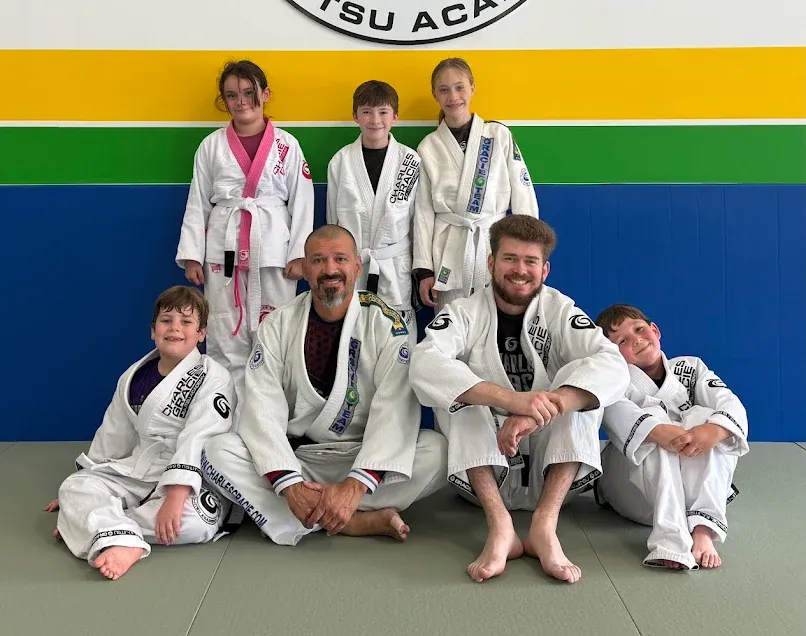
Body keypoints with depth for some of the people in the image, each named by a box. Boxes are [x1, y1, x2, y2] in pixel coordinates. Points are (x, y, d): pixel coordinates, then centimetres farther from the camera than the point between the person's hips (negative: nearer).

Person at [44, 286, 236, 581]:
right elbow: (112, 436, 19)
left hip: (192, 480, -5)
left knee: (192, 522, -36)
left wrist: (176, 496, -34)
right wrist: (81, 484, 22)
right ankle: (122, 542, -44)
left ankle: (89, 525, -21)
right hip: (139, 471, 6)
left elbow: (198, 440, -23)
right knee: (76, 486, -16)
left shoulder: (214, 378, -9)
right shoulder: (133, 378, 10)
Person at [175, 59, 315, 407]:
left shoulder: (287, 145, 3)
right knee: (226, 337, 4)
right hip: (224, 249, 1)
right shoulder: (211, 146, 6)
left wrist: (299, 255, -5)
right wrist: (191, 255, 0)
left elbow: (302, 202, 2)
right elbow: (197, 204, 7)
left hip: (273, 249, -1)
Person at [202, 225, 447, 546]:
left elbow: (395, 408, -18)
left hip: (364, 458, -1)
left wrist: (355, 486, -31)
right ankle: (359, 521, -25)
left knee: (437, 451, -27)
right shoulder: (277, 325, -2)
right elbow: (263, 408, -12)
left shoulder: (386, 324, -8)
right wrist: (290, 486, -27)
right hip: (294, 457, 2)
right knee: (219, 452, -24)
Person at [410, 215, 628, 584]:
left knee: (580, 386, -22)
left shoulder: (559, 311, -3)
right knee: (462, 391, -25)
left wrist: (536, 412, -40)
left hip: (550, 473, 1)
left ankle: (544, 525, -31)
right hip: (483, 470, -1)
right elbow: (425, 364, -29)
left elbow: (611, 364, -23)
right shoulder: (464, 313, -7)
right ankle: (499, 526, -34)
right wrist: (510, 399, -44)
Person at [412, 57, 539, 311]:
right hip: (448, 254, 1)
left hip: (496, 247, -1)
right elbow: (423, 211, 5)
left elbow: (524, 198, 2)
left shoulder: (499, 135, 3)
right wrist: (423, 269, 2)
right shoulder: (428, 147, 5)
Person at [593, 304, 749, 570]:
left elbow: (731, 405, -8)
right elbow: (617, 412, -23)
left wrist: (715, 430, -34)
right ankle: (670, 537, -46)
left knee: (703, 416, -24)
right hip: (636, 488, -2)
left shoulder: (691, 368, 11)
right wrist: (659, 432, -45)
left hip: (691, 484, 2)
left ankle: (702, 530, -38)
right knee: (655, 419, -29)